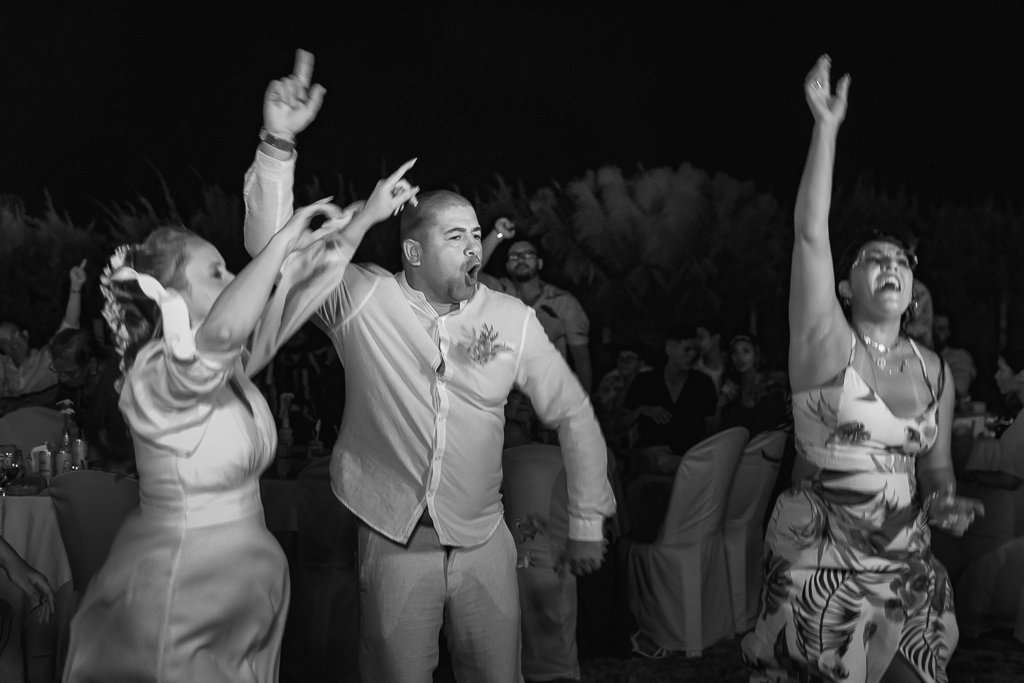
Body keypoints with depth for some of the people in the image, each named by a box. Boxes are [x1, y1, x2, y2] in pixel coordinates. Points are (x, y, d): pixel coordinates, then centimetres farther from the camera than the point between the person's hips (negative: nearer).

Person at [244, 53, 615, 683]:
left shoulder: (513, 318, -2)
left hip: (484, 541, 2)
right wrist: (279, 145, -27)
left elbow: (573, 414, 5)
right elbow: (272, 246, -14)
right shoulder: (363, 299, -6)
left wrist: (588, 524, 5)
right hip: (393, 542, -1)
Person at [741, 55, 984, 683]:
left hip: (909, 571, 4)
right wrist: (827, 125, -20)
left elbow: (936, 468, 16)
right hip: (823, 568, -4)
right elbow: (812, 233, -18)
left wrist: (946, 503, -7)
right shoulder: (826, 346, -8)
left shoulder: (935, 371, 6)